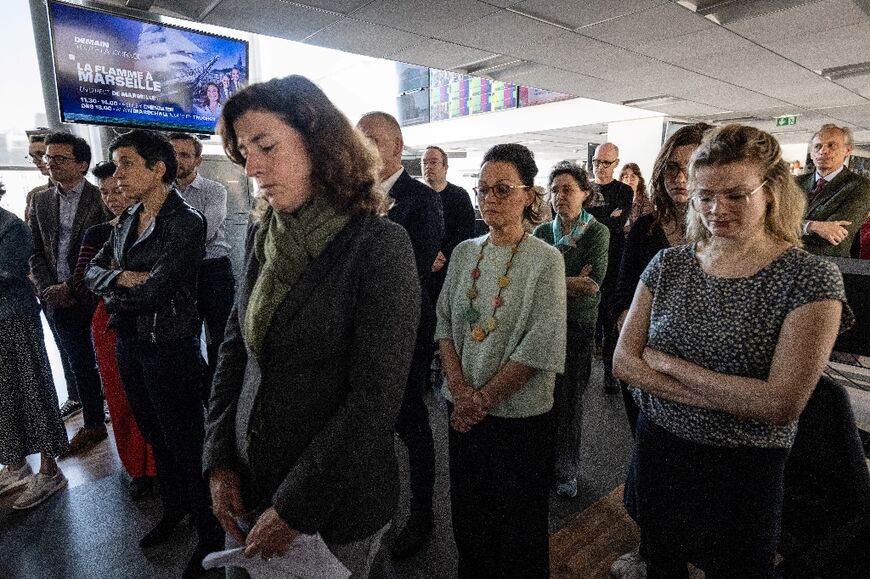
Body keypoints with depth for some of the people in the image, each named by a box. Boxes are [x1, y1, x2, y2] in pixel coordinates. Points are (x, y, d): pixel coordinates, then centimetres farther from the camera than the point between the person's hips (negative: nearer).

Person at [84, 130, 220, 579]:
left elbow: (151, 291, -23)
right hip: (129, 341, 8)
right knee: (153, 433, 22)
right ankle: (173, 508, 44)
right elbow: (93, 271, 6)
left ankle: (210, 533, 23)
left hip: (168, 344, -8)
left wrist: (113, 289, -5)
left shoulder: (186, 223, -18)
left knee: (185, 442, 4)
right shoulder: (129, 219, 8)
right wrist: (121, 278, -14)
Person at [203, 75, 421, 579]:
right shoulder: (263, 238, 1)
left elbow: (375, 400, -21)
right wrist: (219, 462, -1)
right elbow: (234, 352, 6)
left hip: (338, 503, -5)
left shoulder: (381, 245, -18)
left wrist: (295, 509, -16)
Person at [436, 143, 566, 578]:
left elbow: (540, 347, -16)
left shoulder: (545, 260, -11)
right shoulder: (464, 252, 2)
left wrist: (484, 397, -14)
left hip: (520, 413, -4)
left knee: (519, 523, 14)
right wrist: (459, 387, -9)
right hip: (463, 409, 4)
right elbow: (444, 321, 3)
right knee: (467, 510, 21)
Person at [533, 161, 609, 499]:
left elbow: (592, 285, -14)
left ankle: (567, 471, 26)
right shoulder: (542, 232, 8)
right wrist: (570, 283, -17)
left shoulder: (597, 233, -2)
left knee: (570, 401, 7)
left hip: (579, 327, -2)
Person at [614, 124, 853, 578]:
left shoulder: (811, 279, -14)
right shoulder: (668, 264, -4)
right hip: (657, 452, 3)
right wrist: (724, 398, -18)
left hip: (743, 472, -3)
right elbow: (623, 361, -7)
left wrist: (664, 361, -18)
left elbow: (782, 404, -21)